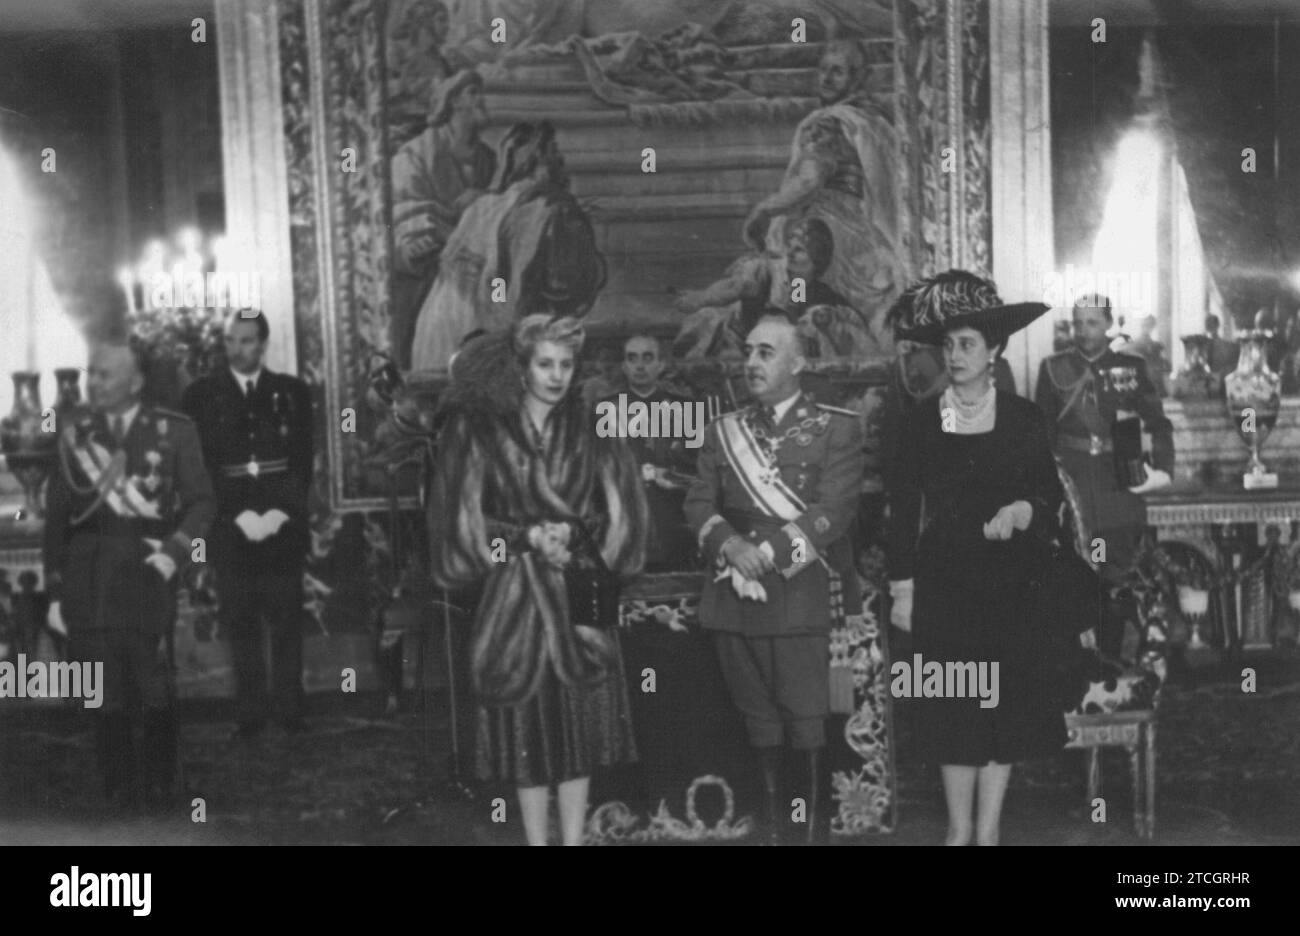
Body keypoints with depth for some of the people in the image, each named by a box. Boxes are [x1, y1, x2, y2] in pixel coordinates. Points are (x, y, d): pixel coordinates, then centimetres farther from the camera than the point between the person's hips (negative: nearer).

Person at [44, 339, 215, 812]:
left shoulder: (173, 430, 2)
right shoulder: (74, 432, 7)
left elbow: (202, 500, 3)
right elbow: (55, 515, 8)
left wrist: (176, 549, -13)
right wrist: (55, 591, 5)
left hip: (146, 575, -1)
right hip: (88, 589, 2)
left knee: (154, 694, 4)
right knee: (106, 699, 3)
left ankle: (158, 790, 19)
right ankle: (119, 791, 15)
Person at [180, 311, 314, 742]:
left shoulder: (292, 392, 10)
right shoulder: (201, 394, 6)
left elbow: (303, 461, 5)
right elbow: (200, 465, 1)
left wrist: (280, 512, -8)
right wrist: (240, 515, -9)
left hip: (283, 524, 0)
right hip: (230, 527, 0)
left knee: (287, 621, -1)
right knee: (241, 625, -1)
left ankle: (289, 712, 5)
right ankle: (250, 716, 4)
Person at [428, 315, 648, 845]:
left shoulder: (591, 431, 4)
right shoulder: (478, 431, -1)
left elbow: (619, 515, 4)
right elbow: (462, 518, -2)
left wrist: (570, 534, -13)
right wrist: (528, 537, -12)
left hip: (580, 595, 1)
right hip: (512, 600, -1)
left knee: (579, 727, 4)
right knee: (525, 728, 3)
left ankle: (573, 838, 14)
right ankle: (536, 838, 16)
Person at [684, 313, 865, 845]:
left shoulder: (837, 429, 2)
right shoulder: (723, 431, 16)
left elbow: (833, 512, -8)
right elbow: (699, 505, 9)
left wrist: (767, 552, -15)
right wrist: (731, 545, -11)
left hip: (804, 603, -4)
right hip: (735, 600, 4)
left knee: (810, 728, -5)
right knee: (760, 730, 8)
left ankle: (816, 830, 5)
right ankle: (770, 828, 17)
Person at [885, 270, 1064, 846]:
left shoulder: (1022, 418, 1)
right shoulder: (924, 420, 2)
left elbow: (1050, 491, 6)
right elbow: (902, 506, 2)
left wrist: (1022, 511, -17)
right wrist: (902, 585, -2)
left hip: (1008, 581, 0)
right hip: (943, 579, 0)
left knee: (1005, 704, 2)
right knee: (952, 707, 3)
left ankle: (988, 829, 13)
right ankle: (959, 828, 15)